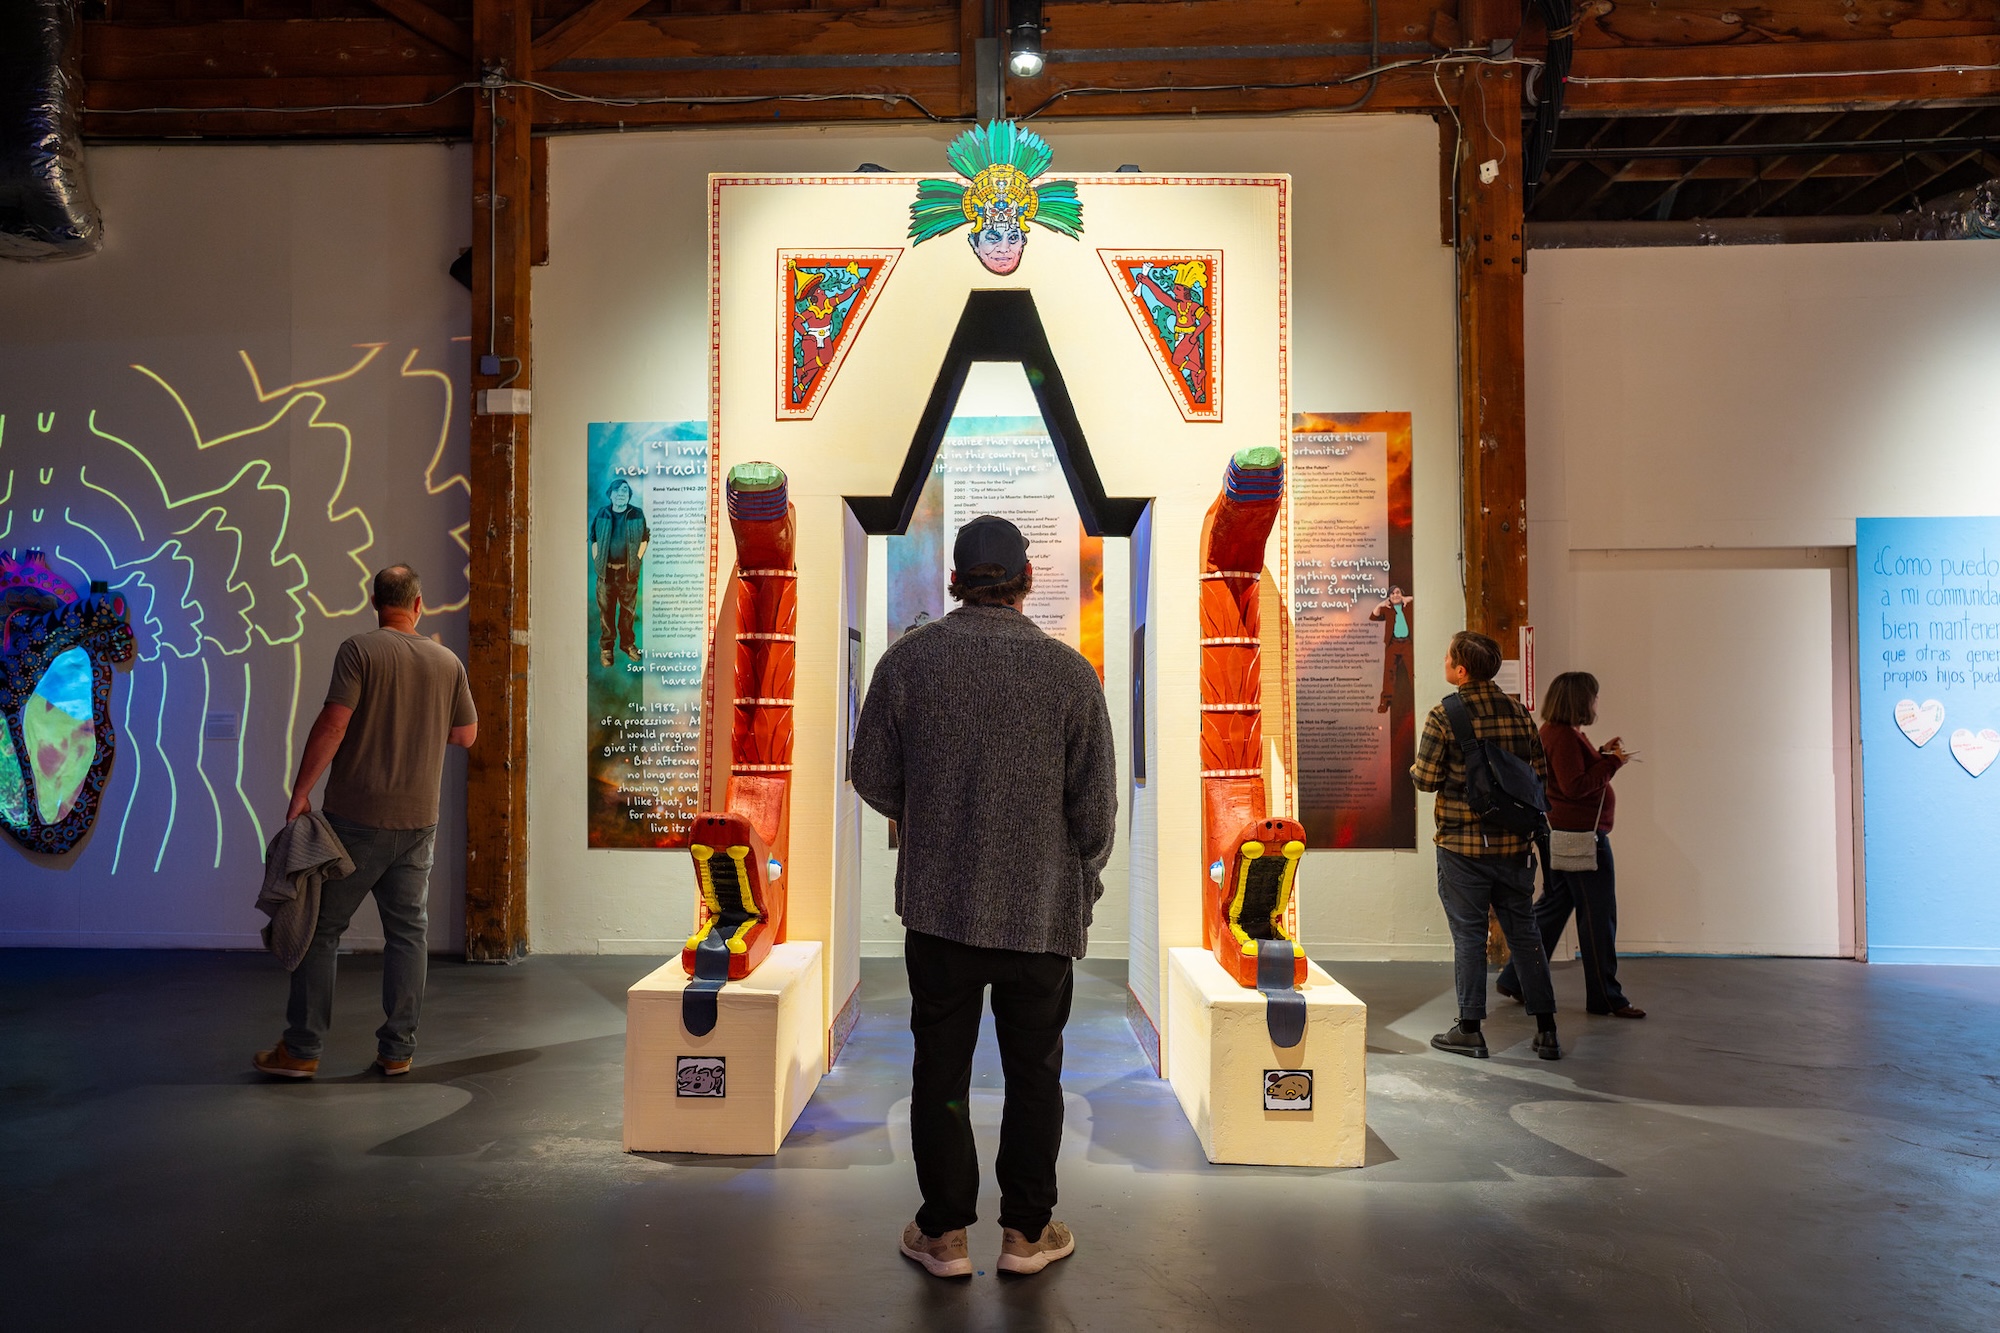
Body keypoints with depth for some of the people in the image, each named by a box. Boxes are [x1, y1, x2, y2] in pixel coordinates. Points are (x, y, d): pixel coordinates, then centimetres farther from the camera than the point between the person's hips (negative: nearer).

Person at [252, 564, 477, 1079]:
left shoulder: (360, 650, -7)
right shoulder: (448, 661, 5)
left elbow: (332, 726, -14)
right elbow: (466, 734, 12)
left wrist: (300, 792, -8)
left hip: (356, 816, -3)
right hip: (418, 819, 4)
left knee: (322, 929, 6)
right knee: (407, 933, 9)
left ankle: (301, 1049, 11)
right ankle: (397, 1050, 13)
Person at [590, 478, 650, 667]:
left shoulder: (637, 515, 1)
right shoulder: (602, 514, 5)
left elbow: (644, 539, 9)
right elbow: (594, 539, 13)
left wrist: (637, 559, 2)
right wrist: (596, 560, 5)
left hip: (628, 571, 0)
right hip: (606, 571, 1)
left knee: (629, 609, 6)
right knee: (606, 610, 3)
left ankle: (628, 643, 22)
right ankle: (606, 647, 12)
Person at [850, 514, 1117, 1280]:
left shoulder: (908, 660, -7)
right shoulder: (1070, 672, -9)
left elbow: (874, 779, 0)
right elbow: (1096, 808, -6)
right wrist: (1083, 886, 12)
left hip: (937, 904, 1)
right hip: (1042, 912, 0)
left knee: (941, 1071, 14)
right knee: (1033, 1073, 15)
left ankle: (944, 1232, 24)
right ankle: (1026, 1231, 26)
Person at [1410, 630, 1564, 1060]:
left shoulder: (1443, 716, -11)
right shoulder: (1518, 713, 2)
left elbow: (1427, 779, -10)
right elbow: (1541, 773, 6)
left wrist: (1413, 769, 11)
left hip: (1462, 843, -4)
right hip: (1513, 843, 4)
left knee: (1469, 934, 4)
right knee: (1523, 932, 12)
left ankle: (1470, 1030, 10)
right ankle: (1546, 1030, 15)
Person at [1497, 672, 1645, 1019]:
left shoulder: (1558, 731, 15)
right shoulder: (1563, 736, -18)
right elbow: (1575, 785, -25)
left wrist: (1601, 753, 9)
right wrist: (1612, 761, -18)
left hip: (1563, 834, 11)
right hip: (1582, 834, -11)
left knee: (1553, 907, 15)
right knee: (1598, 915, -1)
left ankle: (1514, 980, 19)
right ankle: (1604, 997, 8)